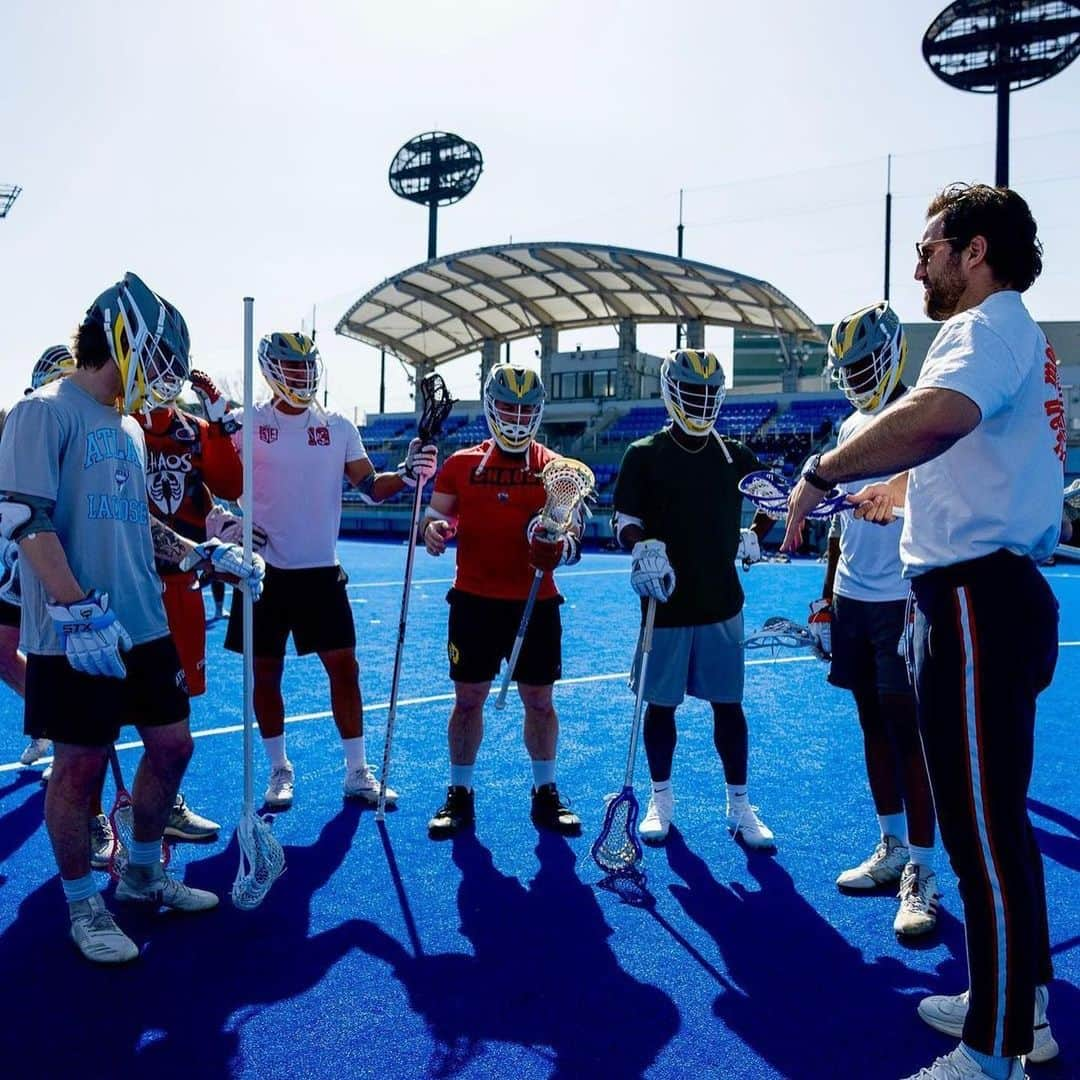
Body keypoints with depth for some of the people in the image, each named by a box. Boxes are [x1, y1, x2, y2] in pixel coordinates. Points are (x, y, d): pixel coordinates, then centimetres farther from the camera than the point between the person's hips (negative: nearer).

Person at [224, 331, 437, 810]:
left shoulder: (338, 427, 3)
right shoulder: (248, 424, -3)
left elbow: (370, 486, 1)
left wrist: (407, 475, -16)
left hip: (322, 571, 2)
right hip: (266, 570, -1)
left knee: (344, 667, 3)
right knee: (266, 674, 8)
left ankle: (357, 773, 15)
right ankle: (280, 771, 25)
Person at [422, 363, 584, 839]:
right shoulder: (461, 464, 4)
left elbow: (573, 532, 4)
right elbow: (435, 517, 5)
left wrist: (561, 546, -19)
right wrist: (434, 530, -19)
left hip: (536, 603, 0)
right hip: (474, 601, 0)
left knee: (539, 701, 8)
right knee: (468, 698, 7)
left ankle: (545, 793, 25)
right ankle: (459, 795, 21)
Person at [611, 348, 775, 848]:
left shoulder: (736, 457, 5)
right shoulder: (644, 455, -3)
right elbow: (624, 521, -4)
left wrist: (754, 536, 8)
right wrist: (642, 549, -23)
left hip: (722, 602, 2)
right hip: (666, 603, -2)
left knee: (728, 704, 8)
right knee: (661, 704, 9)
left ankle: (739, 805, 20)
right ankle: (661, 798, 25)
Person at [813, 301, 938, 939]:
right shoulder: (850, 427, 14)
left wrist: (925, 601, -20)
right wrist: (826, 599, 18)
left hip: (900, 601, -7)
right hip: (852, 600, 7)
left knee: (907, 731, -4)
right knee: (874, 726, 13)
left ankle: (923, 874, 5)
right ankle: (892, 849, 25)